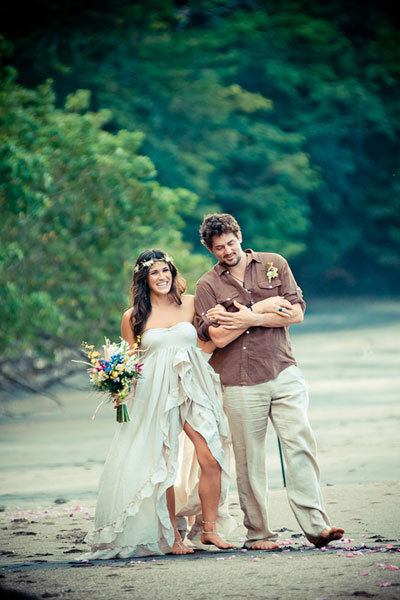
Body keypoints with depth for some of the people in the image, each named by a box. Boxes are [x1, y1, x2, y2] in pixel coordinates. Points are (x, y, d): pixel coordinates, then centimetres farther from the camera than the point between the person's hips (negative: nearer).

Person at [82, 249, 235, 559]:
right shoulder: (133, 318, 3)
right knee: (164, 468, -1)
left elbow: (207, 342, 19)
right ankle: (171, 537, 10)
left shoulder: (190, 304, 7)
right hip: (156, 396, -1)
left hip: (193, 390, 1)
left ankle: (209, 529, 5)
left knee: (212, 459, -9)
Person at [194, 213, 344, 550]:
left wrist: (247, 317, -7)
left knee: (300, 444, -10)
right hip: (240, 384, -1)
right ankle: (258, 533, 9)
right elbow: (219, 336, -7)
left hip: (284, 374, 1)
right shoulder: (208, 286, 6)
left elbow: (296, 313, 1)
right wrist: (264, 308, -7)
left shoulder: (275, 265, 10)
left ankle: (316, 526, -13)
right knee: (249, 460, 1)